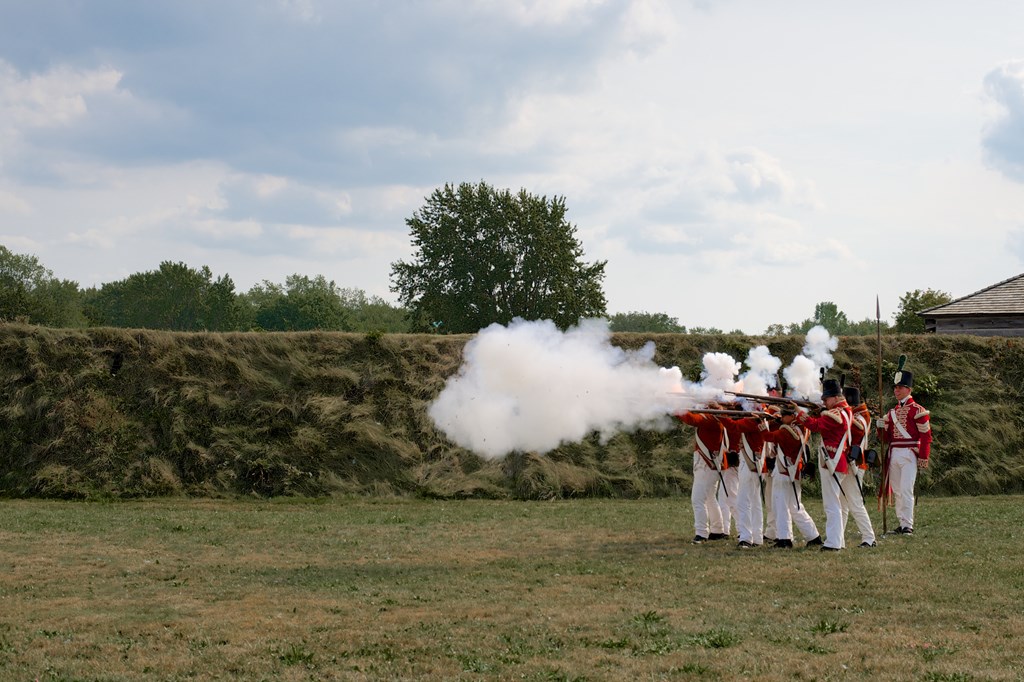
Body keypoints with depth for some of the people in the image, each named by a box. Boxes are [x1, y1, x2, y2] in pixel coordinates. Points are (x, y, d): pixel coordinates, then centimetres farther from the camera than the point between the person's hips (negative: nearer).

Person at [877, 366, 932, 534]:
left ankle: (908, 525, -11)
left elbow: (926, 436, -6)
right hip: (893, 454, 7)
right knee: (897, 491, 7)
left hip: (909, 454, -7)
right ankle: (902, 524, 12)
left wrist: (923, 458, -11)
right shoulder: (892, 412, 16)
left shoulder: (918, 410, -4)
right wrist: (881, 427, -2)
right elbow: (886, 438, 18)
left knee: (906, 490, -13)